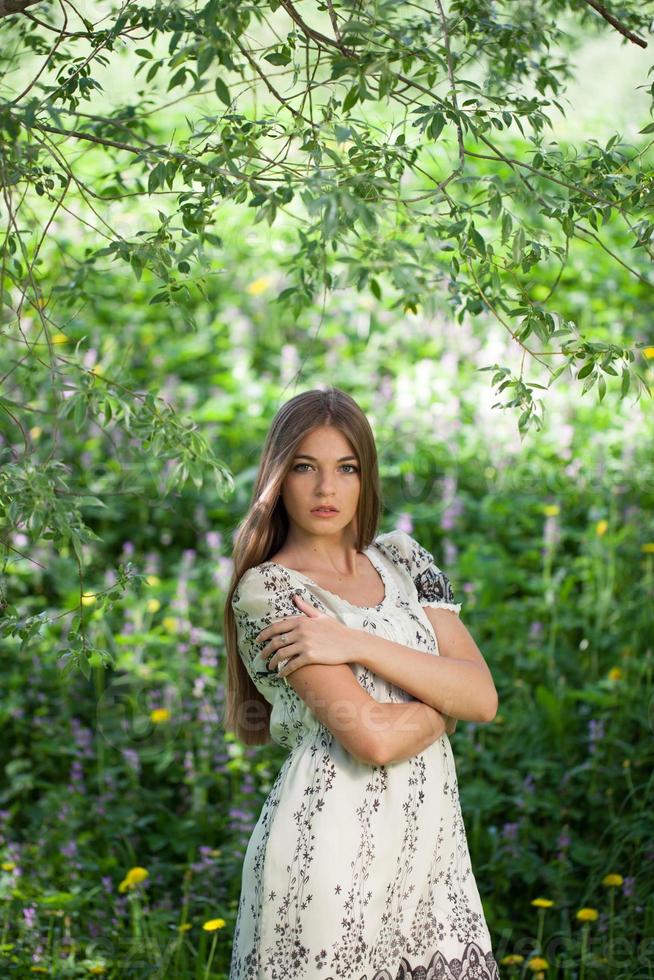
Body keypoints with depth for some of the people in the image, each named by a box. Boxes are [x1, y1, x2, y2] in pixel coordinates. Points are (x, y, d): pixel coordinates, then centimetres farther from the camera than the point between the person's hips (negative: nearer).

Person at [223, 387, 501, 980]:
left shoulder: (400, 558, 10)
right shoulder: (267, 588, -8)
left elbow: (484, 697, -3)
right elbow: (373, 736, -18)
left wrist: (357, 644, -13)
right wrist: (445, 698, 0)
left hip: (431, 851, 5)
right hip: (332, 857, -5)